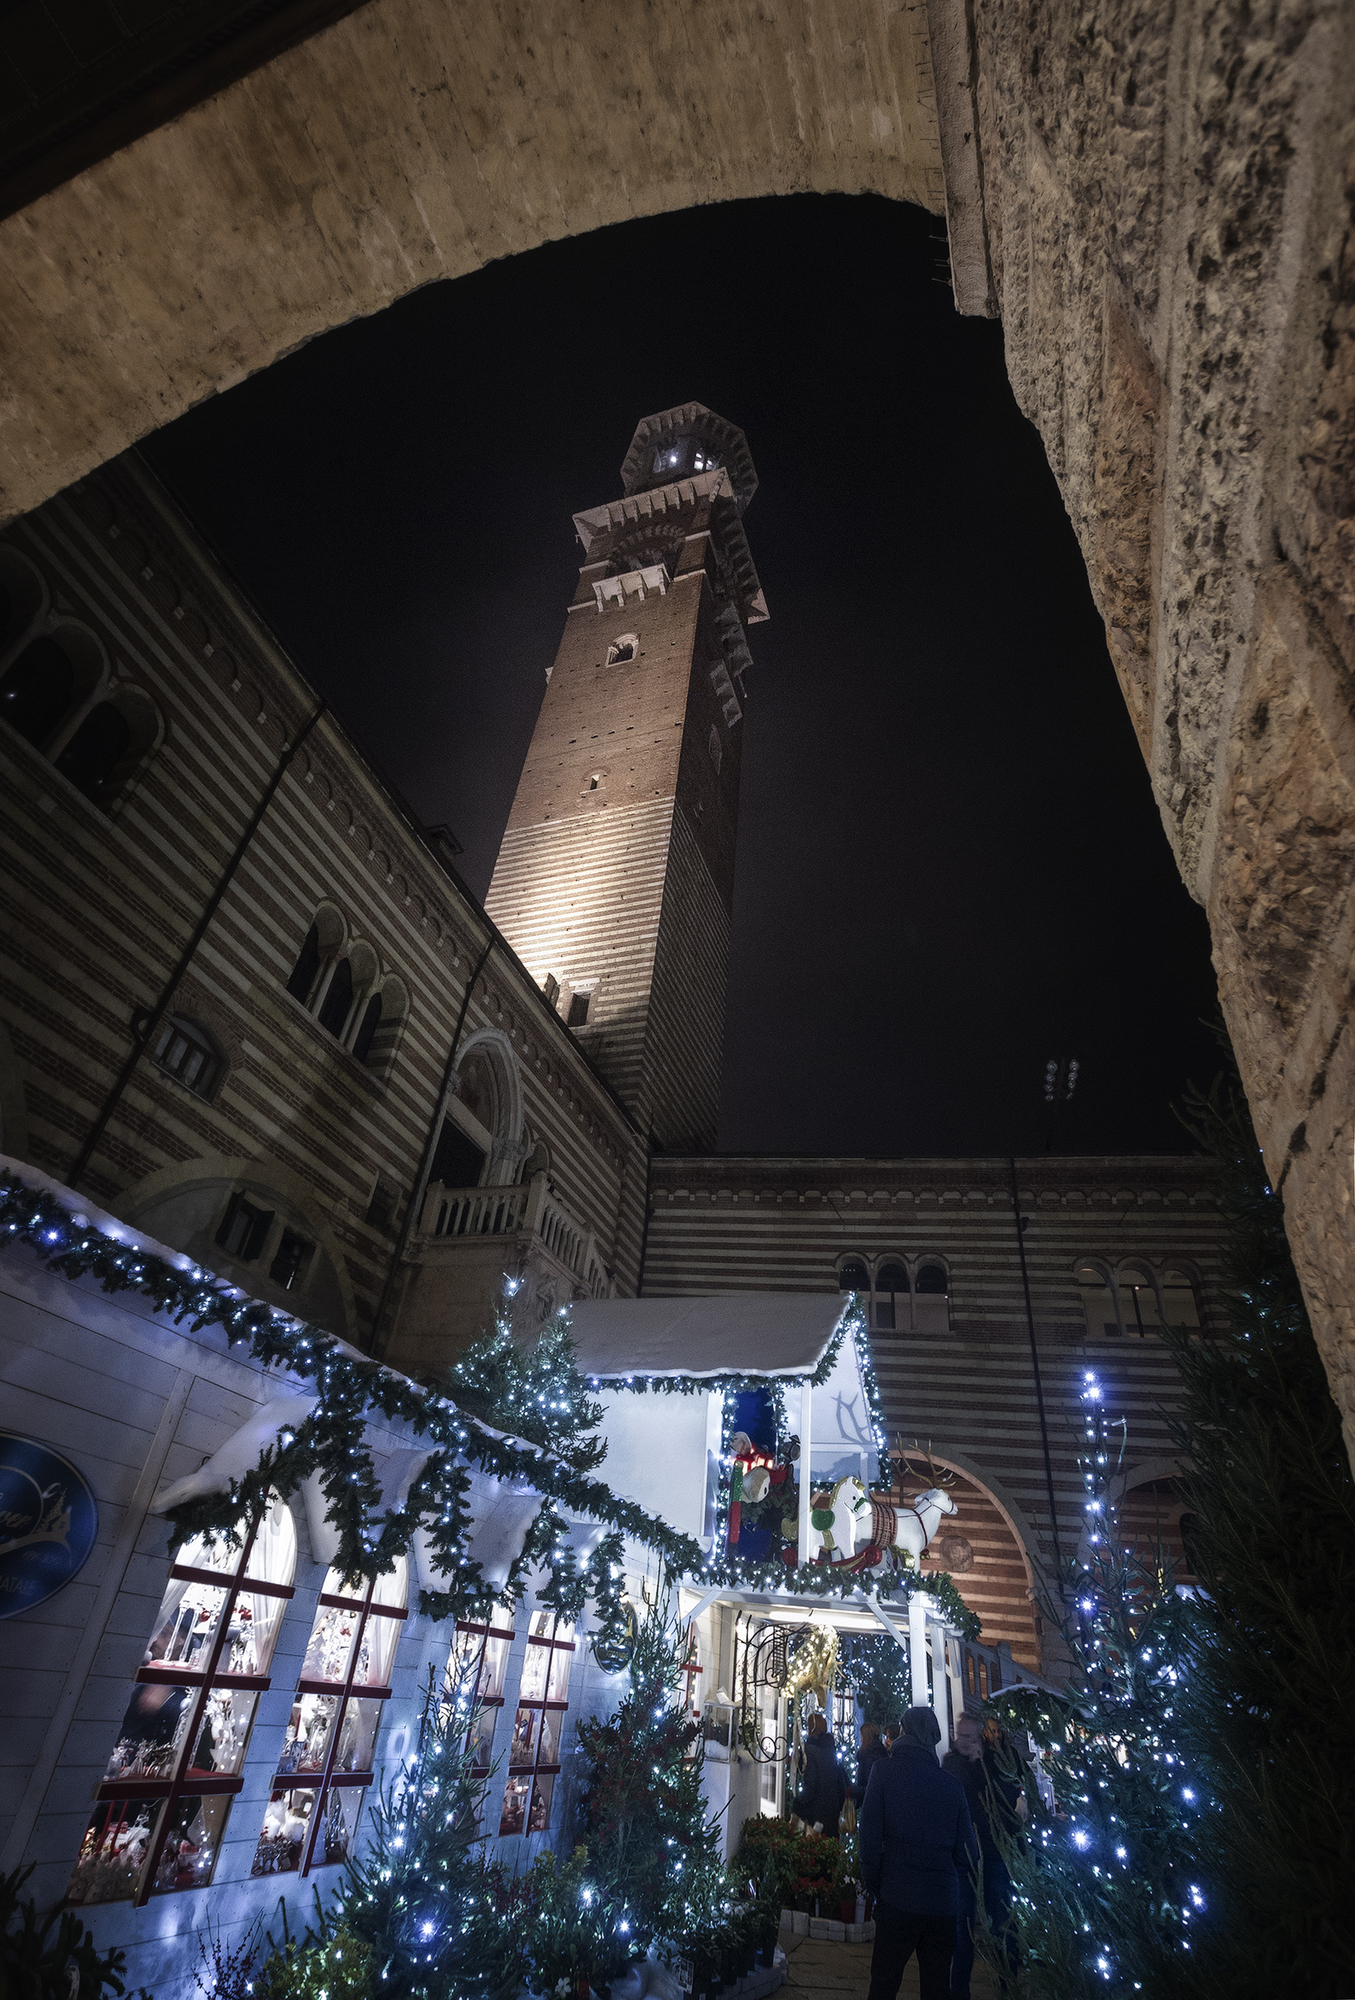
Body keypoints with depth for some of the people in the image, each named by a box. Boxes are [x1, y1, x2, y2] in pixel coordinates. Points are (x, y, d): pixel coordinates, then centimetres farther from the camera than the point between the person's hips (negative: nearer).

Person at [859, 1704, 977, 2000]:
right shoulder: (952, 1784, 2)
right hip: (943, 1904, 3)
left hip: (897, 1900, -3)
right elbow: (967, 1853, 6)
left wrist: (873, 1886, 5)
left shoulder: (884, 1771, -4)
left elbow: (869, 1835, -7)